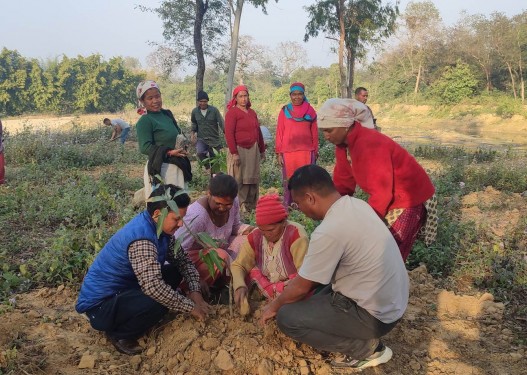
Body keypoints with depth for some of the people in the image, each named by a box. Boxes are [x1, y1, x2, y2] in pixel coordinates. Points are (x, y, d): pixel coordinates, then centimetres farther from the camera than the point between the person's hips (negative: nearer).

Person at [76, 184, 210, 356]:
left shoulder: (158, 227, -2)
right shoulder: (142, 237, -30)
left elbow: (183, 260, 5)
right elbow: (153, 286, -37)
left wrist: (195, 291, -11)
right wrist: (190, 307, -25)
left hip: (122, 289, 9)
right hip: (99, 303, -9)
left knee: (174, 272, 4)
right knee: (158, 301, -31)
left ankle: (124, 321, 9)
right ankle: (119, 334, -2)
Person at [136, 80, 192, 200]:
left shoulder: (167, 114, 9)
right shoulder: (144, 121, -13)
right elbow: (145, 147, -20)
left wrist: (182, 145, 2)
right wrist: (169, 152, -27)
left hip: (177, 166, 8)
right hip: (160, 168, -8)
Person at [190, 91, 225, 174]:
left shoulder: (214, 110, -10)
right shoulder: (195, 111, -1)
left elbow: (221, 123, -13)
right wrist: (193, 133, 4)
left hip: (214, 139, -1)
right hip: (201, 139, 1)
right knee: (200, 152, -27)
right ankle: (208, 167, -2)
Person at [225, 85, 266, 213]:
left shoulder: (252, 112, 16)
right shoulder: (232, 112, -6)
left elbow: (258, 132, 20)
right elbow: (229, 134, -13)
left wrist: (262, 150, 17)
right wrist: (234, 153, -19)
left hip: (253, 150, 7)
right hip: (239, 150, -7)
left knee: (252, 179, 9)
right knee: (238, 179, -2)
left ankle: (251, 205, 18)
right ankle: (238, 206, 4)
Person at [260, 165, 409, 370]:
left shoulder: (328, 231, -27)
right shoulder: (357, 205, 0)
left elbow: (302, 286, -12)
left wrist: (274, 305, 6)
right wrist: (298, 280, 18)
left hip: (376, 314, -9)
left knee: (287, 317, -5)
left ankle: (366, 348, 1)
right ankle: (365, 338, 15)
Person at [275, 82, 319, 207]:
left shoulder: (310, 111, 8)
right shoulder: (285, 111, 6)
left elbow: (315, 133, 9)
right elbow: (279, 133, 5)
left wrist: (316, 151, 5)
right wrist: (279, 152, -1)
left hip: (306, 151, 0)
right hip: (288, 151, 0)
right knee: (289, 180, 1)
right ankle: (287, 207, 6)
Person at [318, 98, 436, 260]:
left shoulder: (370, 145, -31)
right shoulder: (343, 144, -3)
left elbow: (381, 193, -30)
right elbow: (343, 183, 3)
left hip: (412, 199, -8)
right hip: (389, 200, 9)